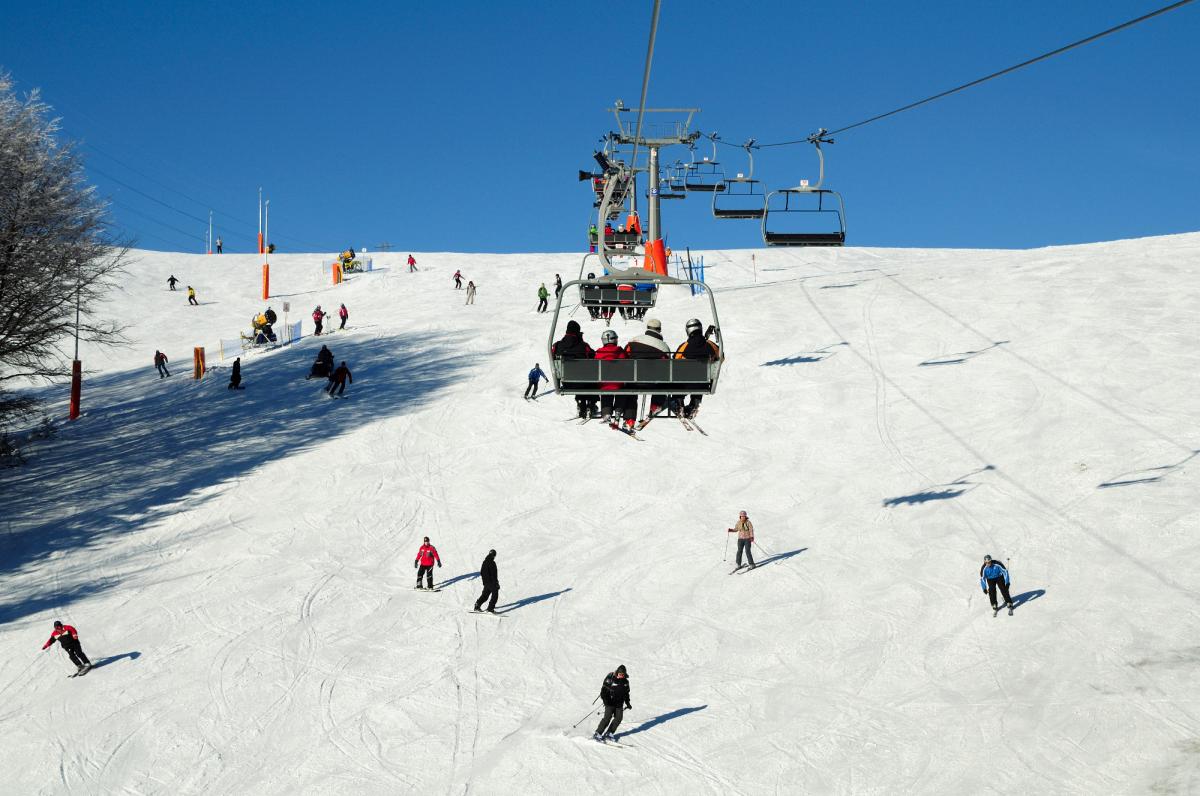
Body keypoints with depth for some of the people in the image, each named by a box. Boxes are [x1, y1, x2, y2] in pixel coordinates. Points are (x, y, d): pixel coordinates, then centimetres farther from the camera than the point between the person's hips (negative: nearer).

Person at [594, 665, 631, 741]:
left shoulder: (625, 682, 6)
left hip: (619, 704, 6)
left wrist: (627, 703, 19)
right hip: (610, 702, -6)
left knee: (618, 718, -4)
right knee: (607, 717, -16)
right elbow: (604, 689, -8)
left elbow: (626, 693, 20)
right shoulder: (610, 679, -10)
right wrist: (605, 700, -19)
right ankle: (598, 733, -10)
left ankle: (609, 733, 9)